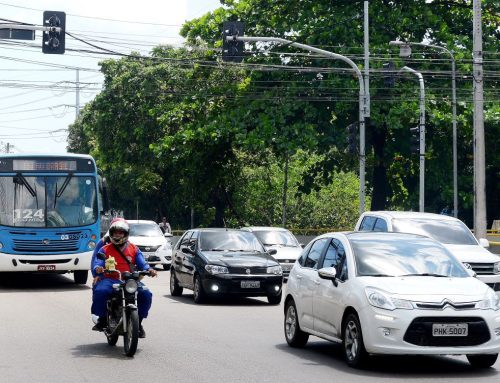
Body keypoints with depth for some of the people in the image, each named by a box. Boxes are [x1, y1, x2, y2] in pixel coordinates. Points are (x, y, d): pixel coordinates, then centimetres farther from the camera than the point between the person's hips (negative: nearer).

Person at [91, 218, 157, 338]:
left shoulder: (134, 249, 17)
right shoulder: (105, 249, 13)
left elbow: (142, 264, 5)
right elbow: (96, 264, -1)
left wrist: (149, 269, -18)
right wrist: (97, 269, -26)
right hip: (110, 280, -1)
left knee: (146, 294, -23)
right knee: (100, 291, -34)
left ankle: (138, 322, -3)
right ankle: (102, 319, -10)